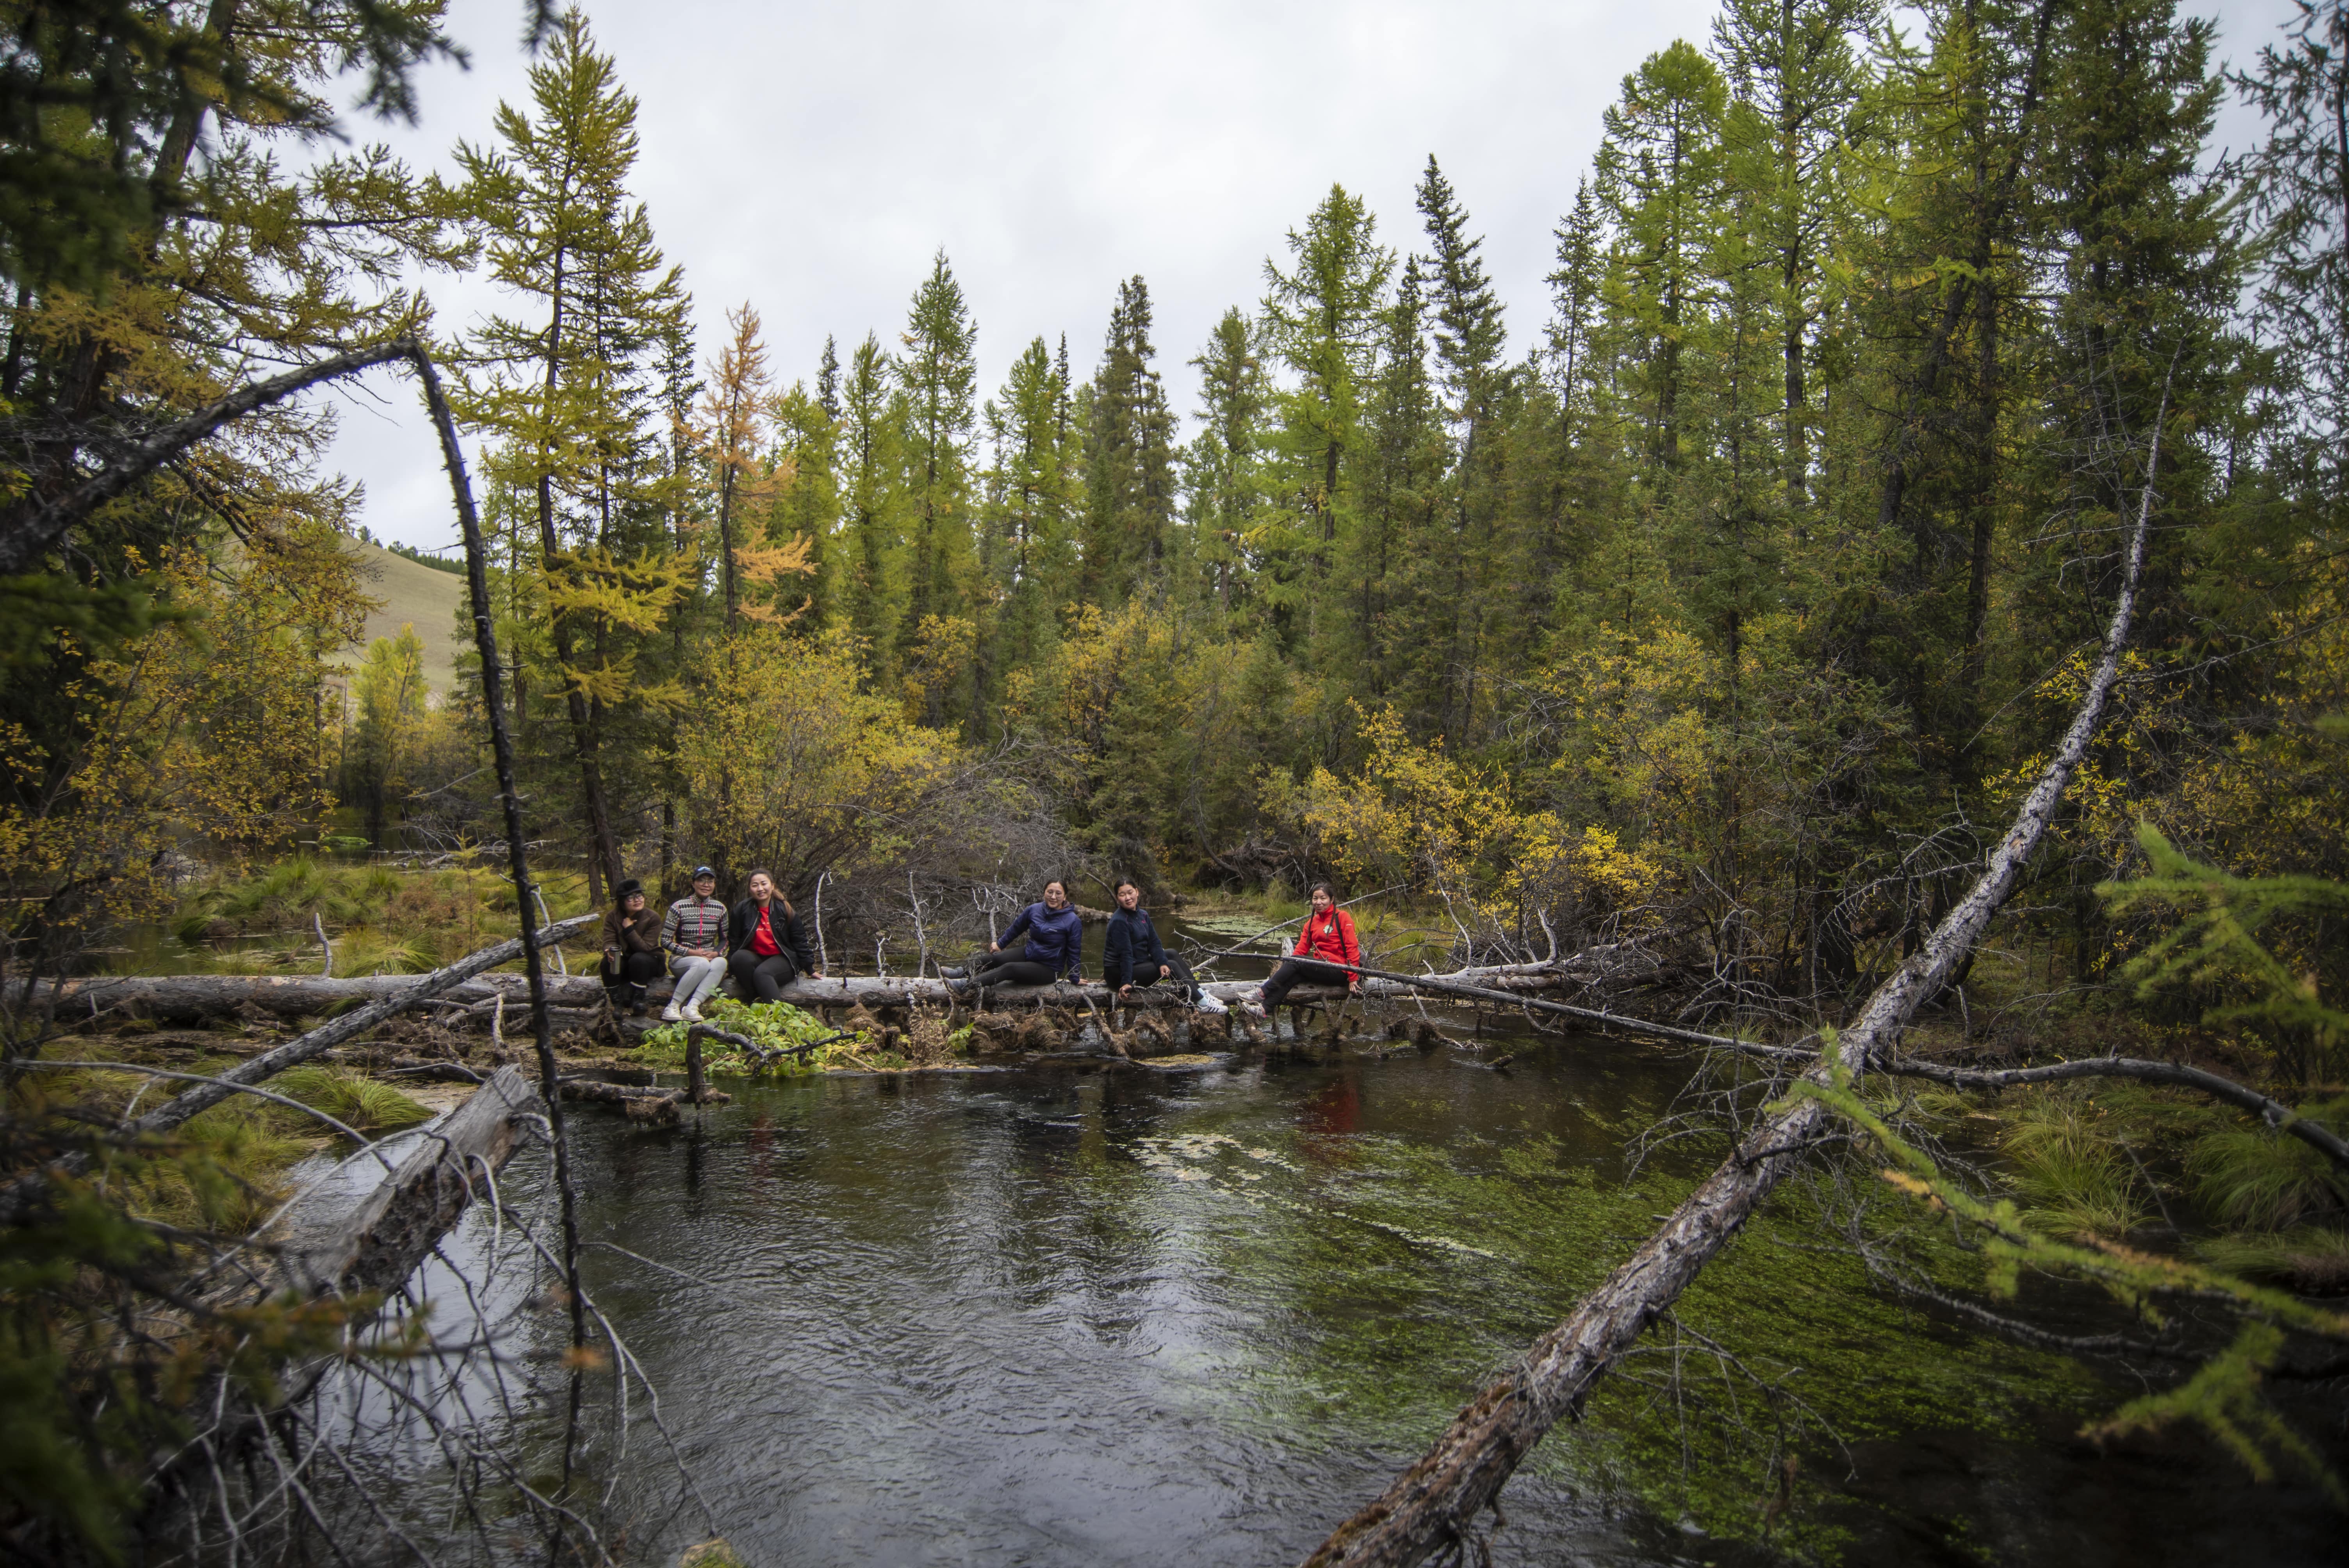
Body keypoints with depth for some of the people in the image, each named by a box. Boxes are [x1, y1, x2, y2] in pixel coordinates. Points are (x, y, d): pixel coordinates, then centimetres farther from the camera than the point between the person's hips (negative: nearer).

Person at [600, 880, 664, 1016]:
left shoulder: (652, 918, -15)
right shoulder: (612, 917, -7)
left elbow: (646, 948, -22)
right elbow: (609, 941, -16)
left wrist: (629, 929, -26)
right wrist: (610, 951, -40)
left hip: (649, 961, -2)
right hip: (623, 961, 2)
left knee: (638, 959, -35)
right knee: (607, 962, -29)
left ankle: (638, 999, -22)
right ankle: (616, 1002, -18)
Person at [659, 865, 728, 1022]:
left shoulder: (720, 909, 5)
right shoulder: (679, 908, -5)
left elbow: (724, 940, 13)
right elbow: (665, 941, -5)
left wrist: (716, 953, -10)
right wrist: (692, 952, -16)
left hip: (710, 960, 3)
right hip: (681, 960, -3)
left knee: (721, 962, -33)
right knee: (702, 964, -37)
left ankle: (692, 1008, -43)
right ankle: (672, 1008, -30)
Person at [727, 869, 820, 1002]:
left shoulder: (785, 910, -1)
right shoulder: (742, 910, 1)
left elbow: (799, 941, 2)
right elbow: (734, 941, 5)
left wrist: (810, 969, 1)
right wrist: (732, 968, -4)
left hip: (782, 959, -2)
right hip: (754, 958, 2)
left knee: (762, 973, -34)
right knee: (740, 957, -32)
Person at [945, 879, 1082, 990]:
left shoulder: (1073, 921, -17)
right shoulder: (1034, 910, -4)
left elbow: (1073, 952, -10)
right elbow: (1016, 928, 14)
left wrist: (1074, 980, -2)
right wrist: (1000, 944, 22)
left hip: (1048, 970, -5)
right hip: (1028, 954, 5)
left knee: (1010, 968, -27)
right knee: (994, 958, -17)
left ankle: (967, 984, -35)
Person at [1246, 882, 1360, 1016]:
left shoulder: (1342, 917, -5)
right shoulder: (1312, 922, 14)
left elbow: (1352, 948, -10)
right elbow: (1301, 949, 8)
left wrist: (1353, 977, -15)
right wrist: (1284, 970, -7)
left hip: (1339, 972, -5)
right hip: (1321, 967, 5)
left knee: (1295, 962, -23)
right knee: (1294, 976, -26)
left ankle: (1263, 992, -22)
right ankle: (1264, 1008, -37)